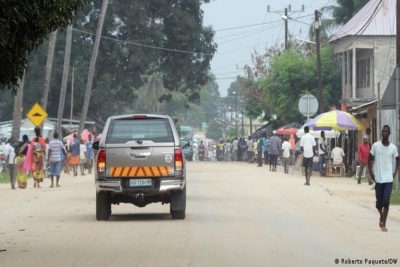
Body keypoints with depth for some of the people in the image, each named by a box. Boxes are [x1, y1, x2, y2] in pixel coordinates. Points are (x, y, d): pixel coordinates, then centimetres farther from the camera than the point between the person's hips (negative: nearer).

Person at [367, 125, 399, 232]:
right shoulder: (375, 146, -3)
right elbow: (369, 159, 6)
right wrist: (371, 172, -2)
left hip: (388, 179, 0)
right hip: (378, 178, 0)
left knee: (386, 201, -10)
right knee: (379, 202, 7)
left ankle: (383, 224, -3)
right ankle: (381, 216, 37)